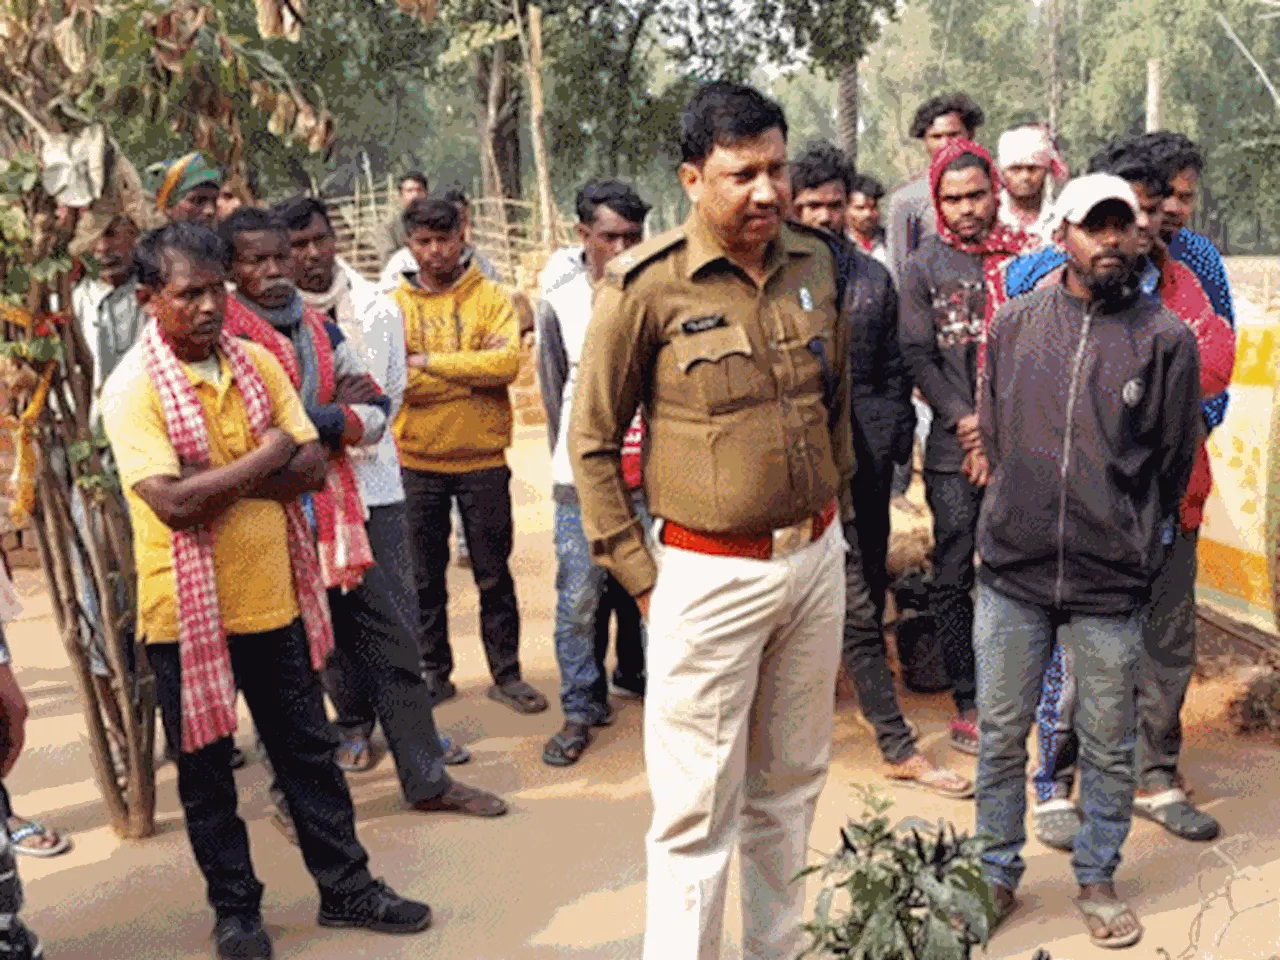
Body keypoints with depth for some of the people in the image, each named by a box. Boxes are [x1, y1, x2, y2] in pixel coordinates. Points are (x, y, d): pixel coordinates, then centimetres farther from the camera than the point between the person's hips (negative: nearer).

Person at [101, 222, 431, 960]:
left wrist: (215, 476, -18)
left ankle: (346, 885, 30)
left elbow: (312, 466, -5)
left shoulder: (257, 364, 2)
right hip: (188, 610, -4)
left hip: (274, 597, 4)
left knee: (310, 749, 15)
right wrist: (262, 461, -15)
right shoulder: (133, 388, -13)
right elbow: (172, 502, -24)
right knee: (206, 769, 11)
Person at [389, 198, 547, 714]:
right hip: (417, 463, 1)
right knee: (425, 577, 11)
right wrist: (475, 371, -15)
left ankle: (506, 675, 21)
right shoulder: (394, 305, 2)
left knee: (494, 575, 9)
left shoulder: (491, 298, 0)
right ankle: (435, 674, 26)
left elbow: (507, 363, -16)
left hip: (482, 460, -1)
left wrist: (429, 362, -16)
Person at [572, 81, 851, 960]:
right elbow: (592, 443, -6)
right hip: (711, 575, -5)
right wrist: (640, 577, -7)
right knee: (699, 807, 3)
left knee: (792, 785, 20)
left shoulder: (816, 261, 3)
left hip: (818, 558, 6)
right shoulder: (646, 284, -13)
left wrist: (837, 513, 16)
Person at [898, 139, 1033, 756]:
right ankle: (967, 705, 14)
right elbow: (916, 356, 0)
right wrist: (965, 420, -9)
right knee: (953, 578, 3)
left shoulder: (1024, 255, 6)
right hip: (952, 450, 0)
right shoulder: (925, 265, 5)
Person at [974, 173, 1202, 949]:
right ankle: (998, 877, 29)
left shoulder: (1166, 338, -3)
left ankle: (1098, 880, 32)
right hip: (1012, 573, 2)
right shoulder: (1015, 323, 4)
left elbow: (1175, 463, 5)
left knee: (1108, 748, 11)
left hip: (1111, 585, -1)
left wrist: (1126, 541, 10)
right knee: (1001, 736, 11)